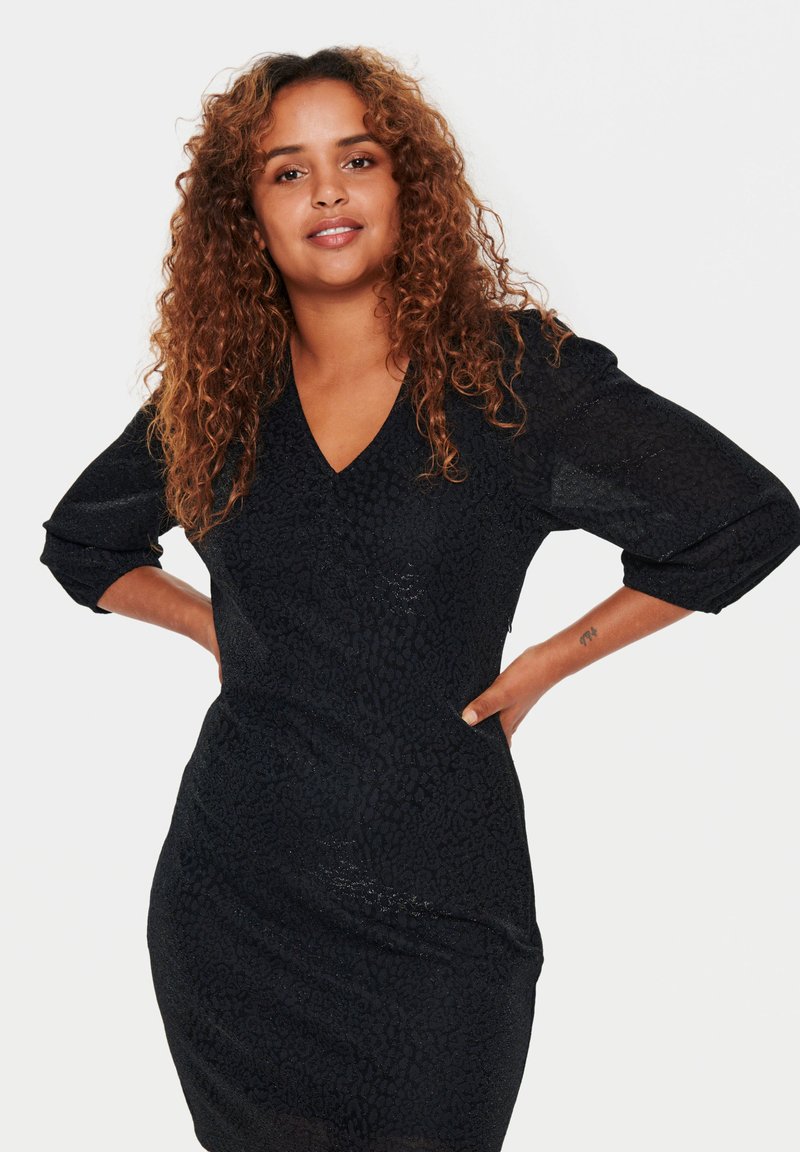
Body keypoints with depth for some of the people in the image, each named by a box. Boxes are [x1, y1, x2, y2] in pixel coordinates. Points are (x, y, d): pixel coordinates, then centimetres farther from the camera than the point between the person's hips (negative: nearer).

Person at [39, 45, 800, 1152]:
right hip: (232, 904, 3)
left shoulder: (515, 373, -6)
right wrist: (222, 630, 8)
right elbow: (80, 541, 22)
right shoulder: (215, 398, 3)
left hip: (435, 916, -2)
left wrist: (541, 664, -1)